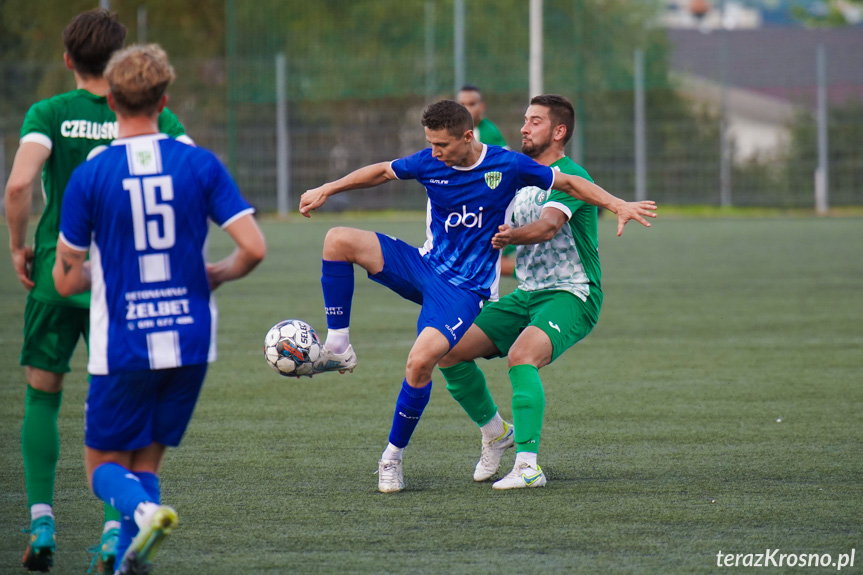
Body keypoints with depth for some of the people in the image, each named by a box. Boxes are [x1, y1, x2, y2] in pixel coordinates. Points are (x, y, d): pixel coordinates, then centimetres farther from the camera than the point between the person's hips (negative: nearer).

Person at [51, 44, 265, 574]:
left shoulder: (90, 176, -7)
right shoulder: (200, 164, -3)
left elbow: (66, 281, -2)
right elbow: (254, 248, -9)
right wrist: (217, 274, 12)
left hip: (122, 346, -2)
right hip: (190, 340, 2)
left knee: (105, 464, 11)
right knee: (146, 461, 17)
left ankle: (145, 510, -22)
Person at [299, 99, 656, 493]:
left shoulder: (507, 166, -11)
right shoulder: (429, 162, -3)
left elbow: (568, 183, 2)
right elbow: (382, 172, 15)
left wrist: (618, 205, -6)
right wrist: (326, 190, 13)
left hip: (464, 289, -4)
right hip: (423, 266, 4)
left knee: (421, 362, -27)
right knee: (338, 241, -17)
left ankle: (393, 456, -9)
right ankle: (338, 349, -8)